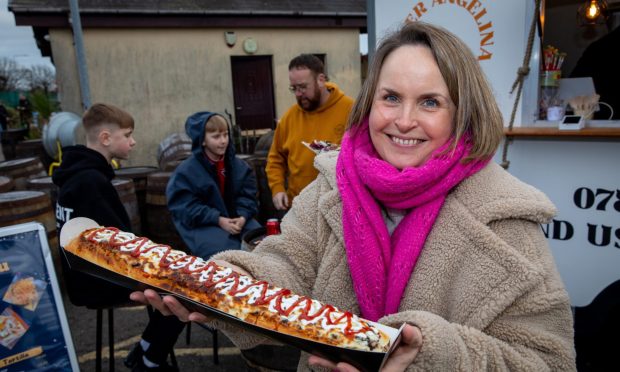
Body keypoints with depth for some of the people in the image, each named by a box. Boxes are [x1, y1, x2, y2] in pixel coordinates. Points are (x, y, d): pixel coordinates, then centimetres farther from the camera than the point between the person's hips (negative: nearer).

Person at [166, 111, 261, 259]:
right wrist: (218, 219, -18)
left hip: (237, 219, 5)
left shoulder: (239, 166, 7)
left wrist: (243, 216, -13)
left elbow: (248, 195, 7)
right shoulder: (186, 171, -6)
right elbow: (187, 207, -10)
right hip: (203, 225, -4)